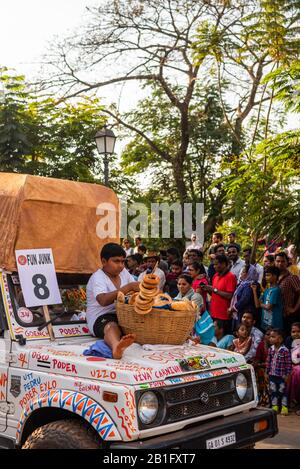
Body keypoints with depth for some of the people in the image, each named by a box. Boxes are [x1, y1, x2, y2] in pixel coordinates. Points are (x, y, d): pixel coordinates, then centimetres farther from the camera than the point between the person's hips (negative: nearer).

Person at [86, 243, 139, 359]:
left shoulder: (123, 272, 13)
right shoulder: (97, 277, -12)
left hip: (122, 315, 10)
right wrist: (129, 287, -33)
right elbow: (103, 300, -30)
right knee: (112, 327, -42)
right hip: (101, 317, -10)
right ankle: (116, 345, -75)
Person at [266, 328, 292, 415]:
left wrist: (287, 375, -12)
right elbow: (268, 361, 8)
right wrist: (267, 372, 8)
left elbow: (288, 363, -12)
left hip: (282, 375, -5)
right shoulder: (271, 349, 1)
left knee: (282, 391, 6)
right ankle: (275, 406, 24)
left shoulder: (285, 351, -15)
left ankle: (284, 407, 17)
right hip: (272, 375, 5)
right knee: (273, 391, 12)